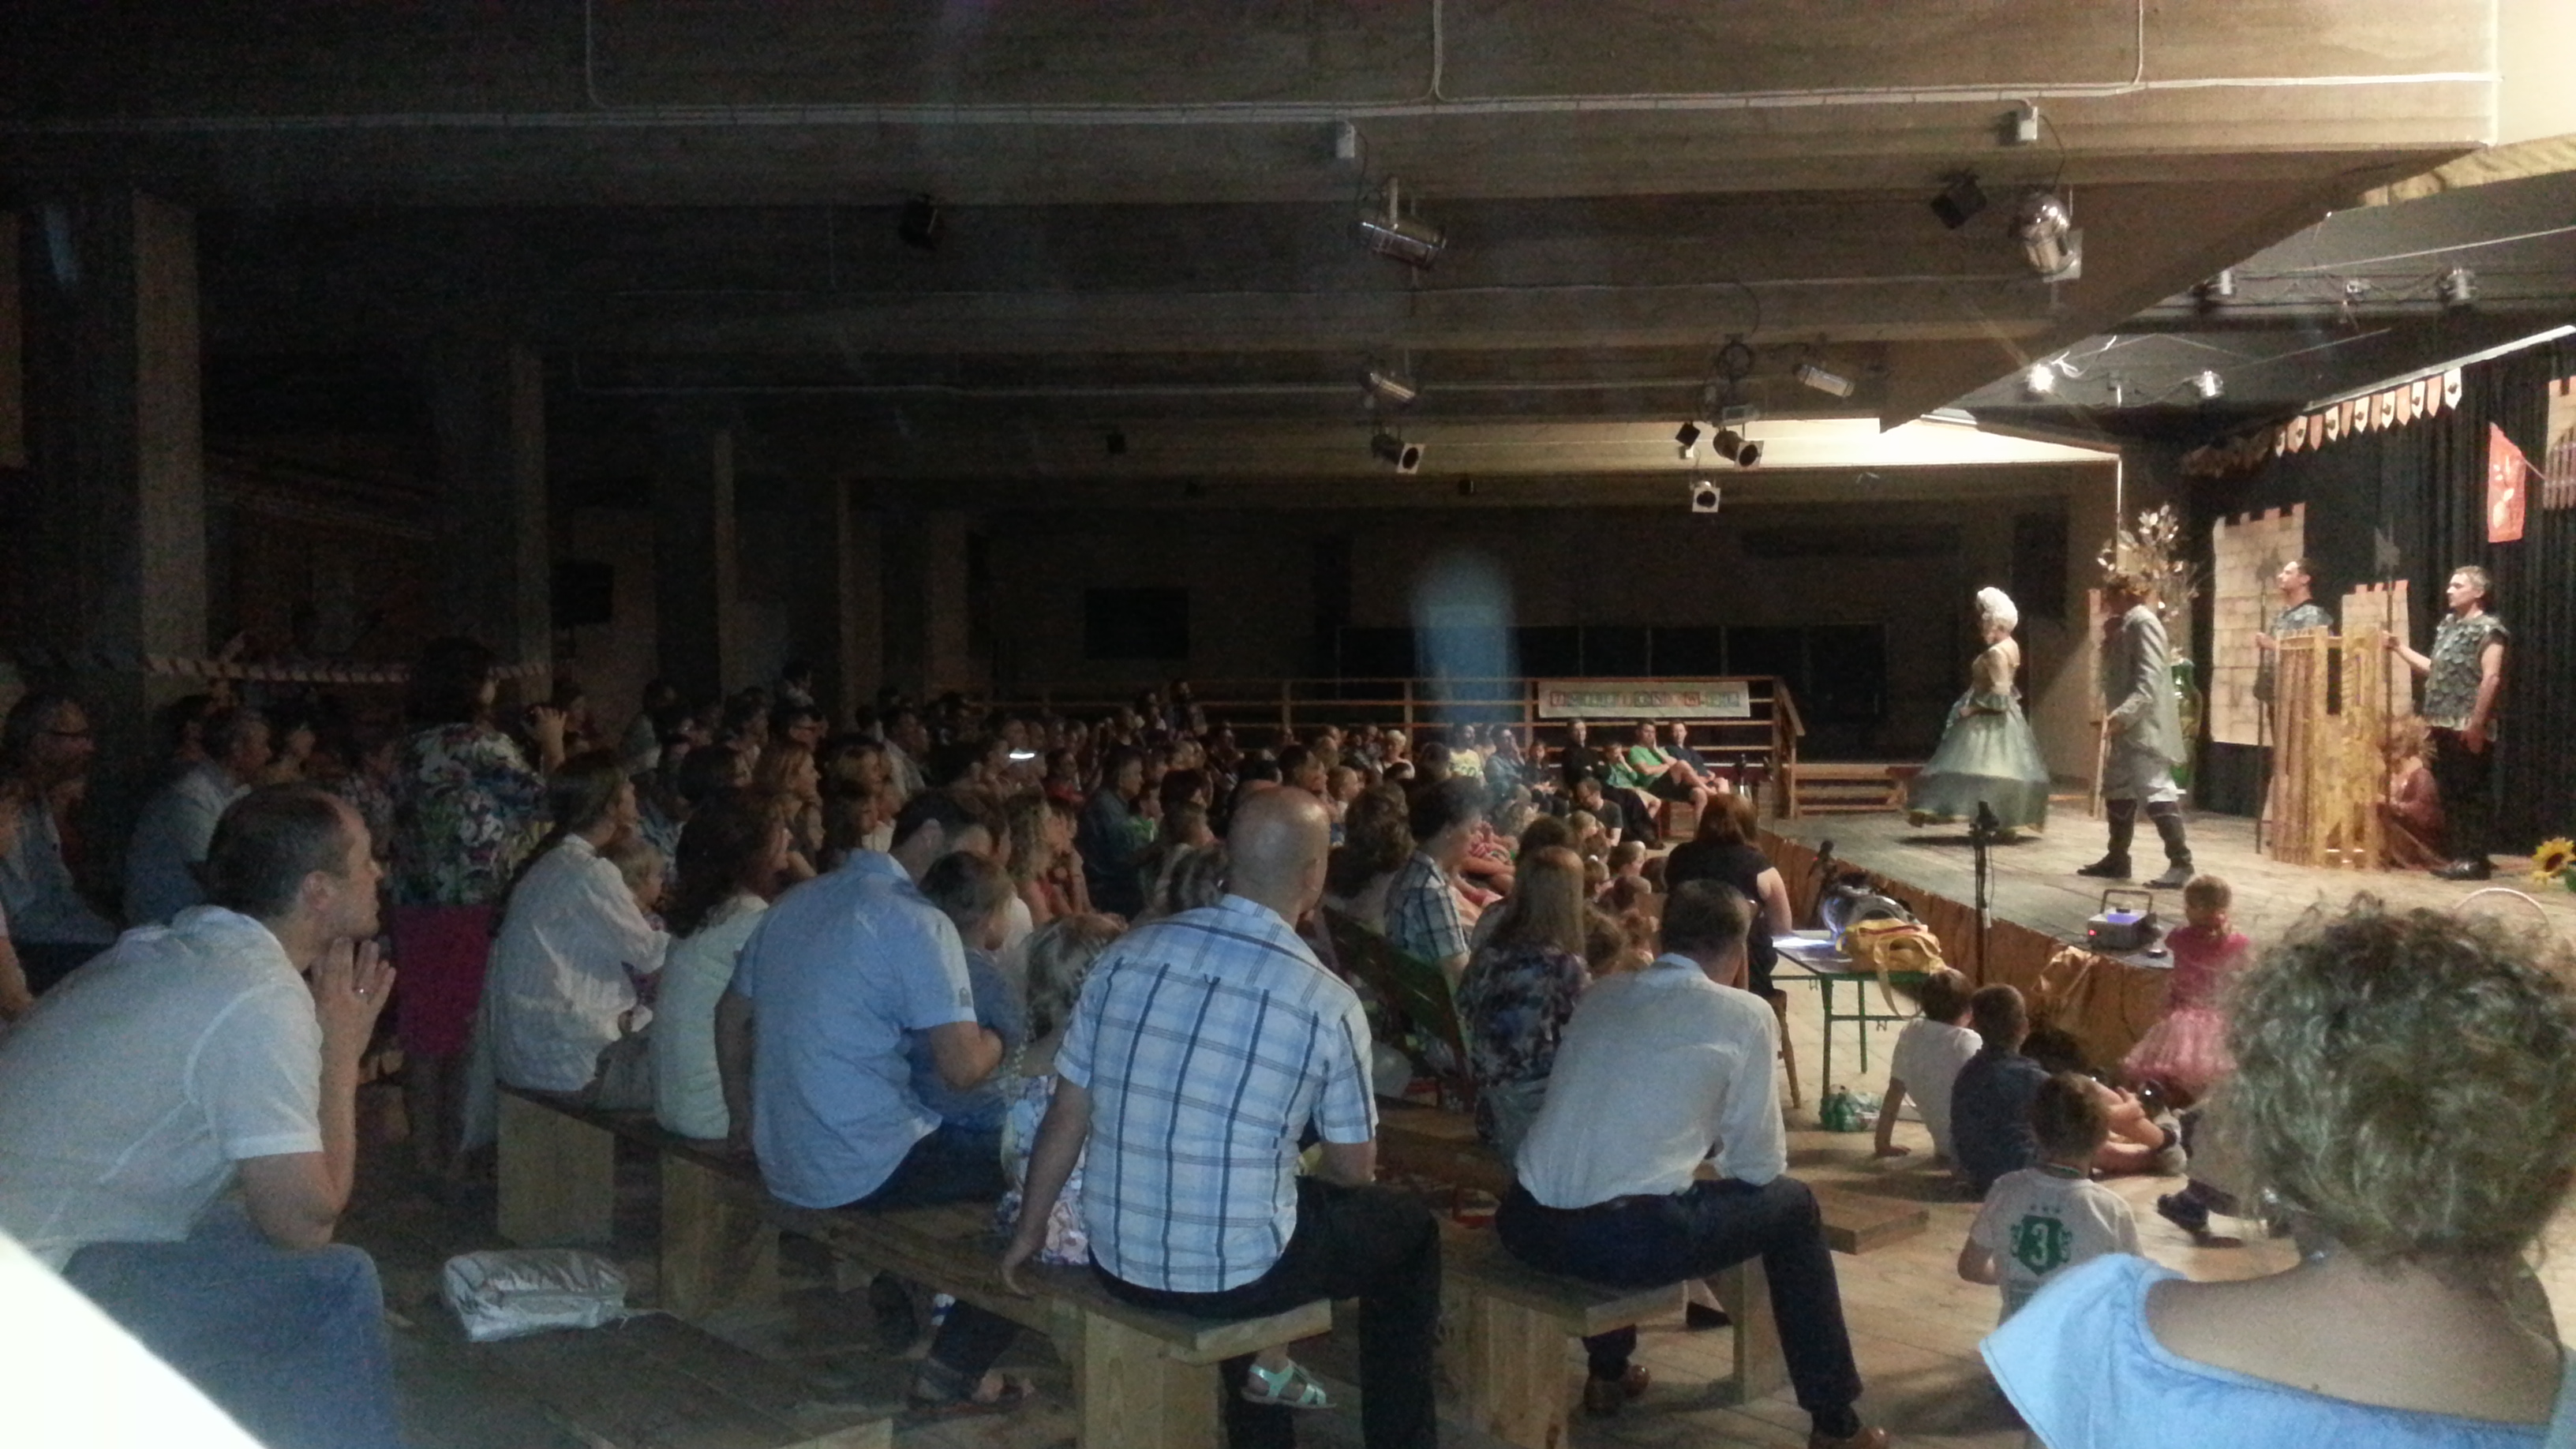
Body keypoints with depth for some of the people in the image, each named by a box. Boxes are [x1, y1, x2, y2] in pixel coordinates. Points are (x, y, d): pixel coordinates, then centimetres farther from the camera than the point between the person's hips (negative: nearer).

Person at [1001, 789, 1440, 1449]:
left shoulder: (1128, 954, -5)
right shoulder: (1328, 1004, -14)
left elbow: (1067, 1114, 2)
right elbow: (1353, 1170, -1)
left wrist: (1029, 1232, 16)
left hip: (1118, 1260, 5)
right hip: (1234, 1276, -4)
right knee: (1409, 1230, 22)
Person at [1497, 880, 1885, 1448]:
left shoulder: (1600, 995, 16)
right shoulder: (1745, 1015, 1)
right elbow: (1760, 1164, 6)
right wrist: (1721, 1150, 29)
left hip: (1524, 1228, 6)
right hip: (1626, 1240, -5)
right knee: (1792, 1204, 18)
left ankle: (1608, 1374, 49)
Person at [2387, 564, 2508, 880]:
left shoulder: (2488, 628, -8)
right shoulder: (2448, 624, 17)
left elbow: (2491, 678, -16)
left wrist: (2477, 723, -21)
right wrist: (2400, 648, 18)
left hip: (2469, 727, -8)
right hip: (2445, 725, 8)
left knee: (2473, 793, -5)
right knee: (2450, 793, 10)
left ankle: (2476, 859, -1)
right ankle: (2460, 856, 16)